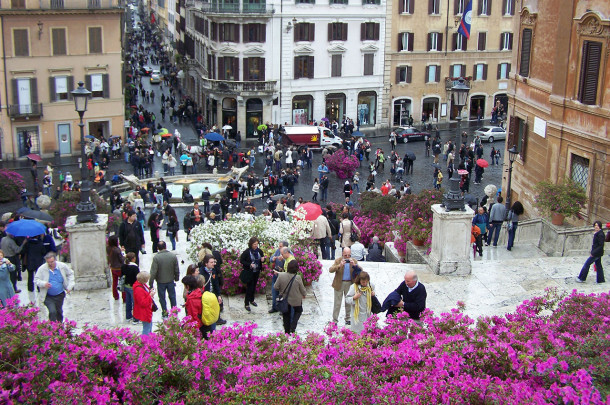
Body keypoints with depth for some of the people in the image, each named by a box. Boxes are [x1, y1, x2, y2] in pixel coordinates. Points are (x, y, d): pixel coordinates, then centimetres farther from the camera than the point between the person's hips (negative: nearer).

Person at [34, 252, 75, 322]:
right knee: (52, 312, -20)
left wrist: (70, 286, -2)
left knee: (59, 312, 17)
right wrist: (44, 284, -29)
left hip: (60, 295, 3)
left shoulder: (62, 266, -6)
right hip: (48, 297, -3)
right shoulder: (42, 269, -13)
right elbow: (36, 280, -8)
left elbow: (70, 274, 9)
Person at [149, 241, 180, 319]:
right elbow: (177, 269, 0)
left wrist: (151, 283, -11)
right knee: (172, 296, 18)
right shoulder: (173, 256, -9)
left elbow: (153, 271, -19)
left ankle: (164, 312, 21)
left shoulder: (156, 257, -20)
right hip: (170, 280, 3)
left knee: (162, 297, 13)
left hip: (160, 281, -3)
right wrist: (176, 278, 16)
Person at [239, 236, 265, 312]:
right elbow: (241, 260, -11)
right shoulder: (247, 252, -16)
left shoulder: (259, 251, -3)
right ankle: (246, 304, 5)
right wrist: (249, 264, -23)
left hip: (257, 272, 5)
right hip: (249, 272, -5)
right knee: (249, 287, -3)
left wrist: (263, 259, -12)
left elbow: (262, 257, 12)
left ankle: (252, 300, 35)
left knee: (254, 286, 17)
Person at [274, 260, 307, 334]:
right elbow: (302, 290, -10)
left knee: (286, 315, 21)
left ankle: (287, 331, 29)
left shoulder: (281, 275, -19)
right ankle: (293, 327, 9)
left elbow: (275, 287, -11)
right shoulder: (298, 278, -23)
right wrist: (304, 294, 14)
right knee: (298, 311, 26)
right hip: (296, 300, -2)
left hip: (285, 300, 2)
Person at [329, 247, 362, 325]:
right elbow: (330, 270, -17)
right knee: (337, 303, 3)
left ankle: (348, 319, 28)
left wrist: (354, 265, -27)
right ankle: (335, 320, 11)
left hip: (349, 284, 2)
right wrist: (339, 265, -33)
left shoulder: (353, 261, 1)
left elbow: (360, 270, -9)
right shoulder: (338, 260, -5)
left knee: (349, 302, 13)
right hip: (339, 284, -2)